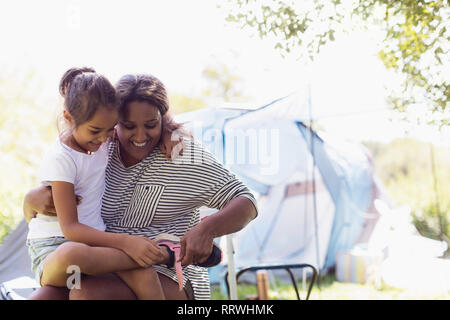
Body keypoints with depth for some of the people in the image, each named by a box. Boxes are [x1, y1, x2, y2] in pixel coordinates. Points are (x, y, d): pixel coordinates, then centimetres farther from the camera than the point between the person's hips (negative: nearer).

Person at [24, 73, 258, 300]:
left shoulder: (184, 158, -3)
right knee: (47, 295, -28)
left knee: (87, 292, -33)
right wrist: (34, 199, -11)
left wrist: (207, 229, -25)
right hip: (105, 275, 4)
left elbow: (246, 204, -5)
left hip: (171, 282, -4)